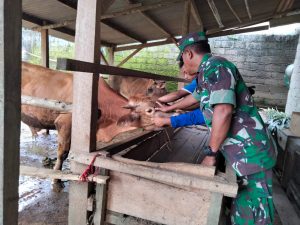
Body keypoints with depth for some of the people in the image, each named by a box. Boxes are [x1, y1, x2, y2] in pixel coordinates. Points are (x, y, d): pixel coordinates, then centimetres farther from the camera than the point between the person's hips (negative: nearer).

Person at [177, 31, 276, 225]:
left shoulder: (215, 66, -15)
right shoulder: (207, 73, 17)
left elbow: (223, 111, -27)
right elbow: (194, 97, 35)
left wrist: (210, 153, -15)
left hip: (250, 155, -9)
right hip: (241, 154, 9)